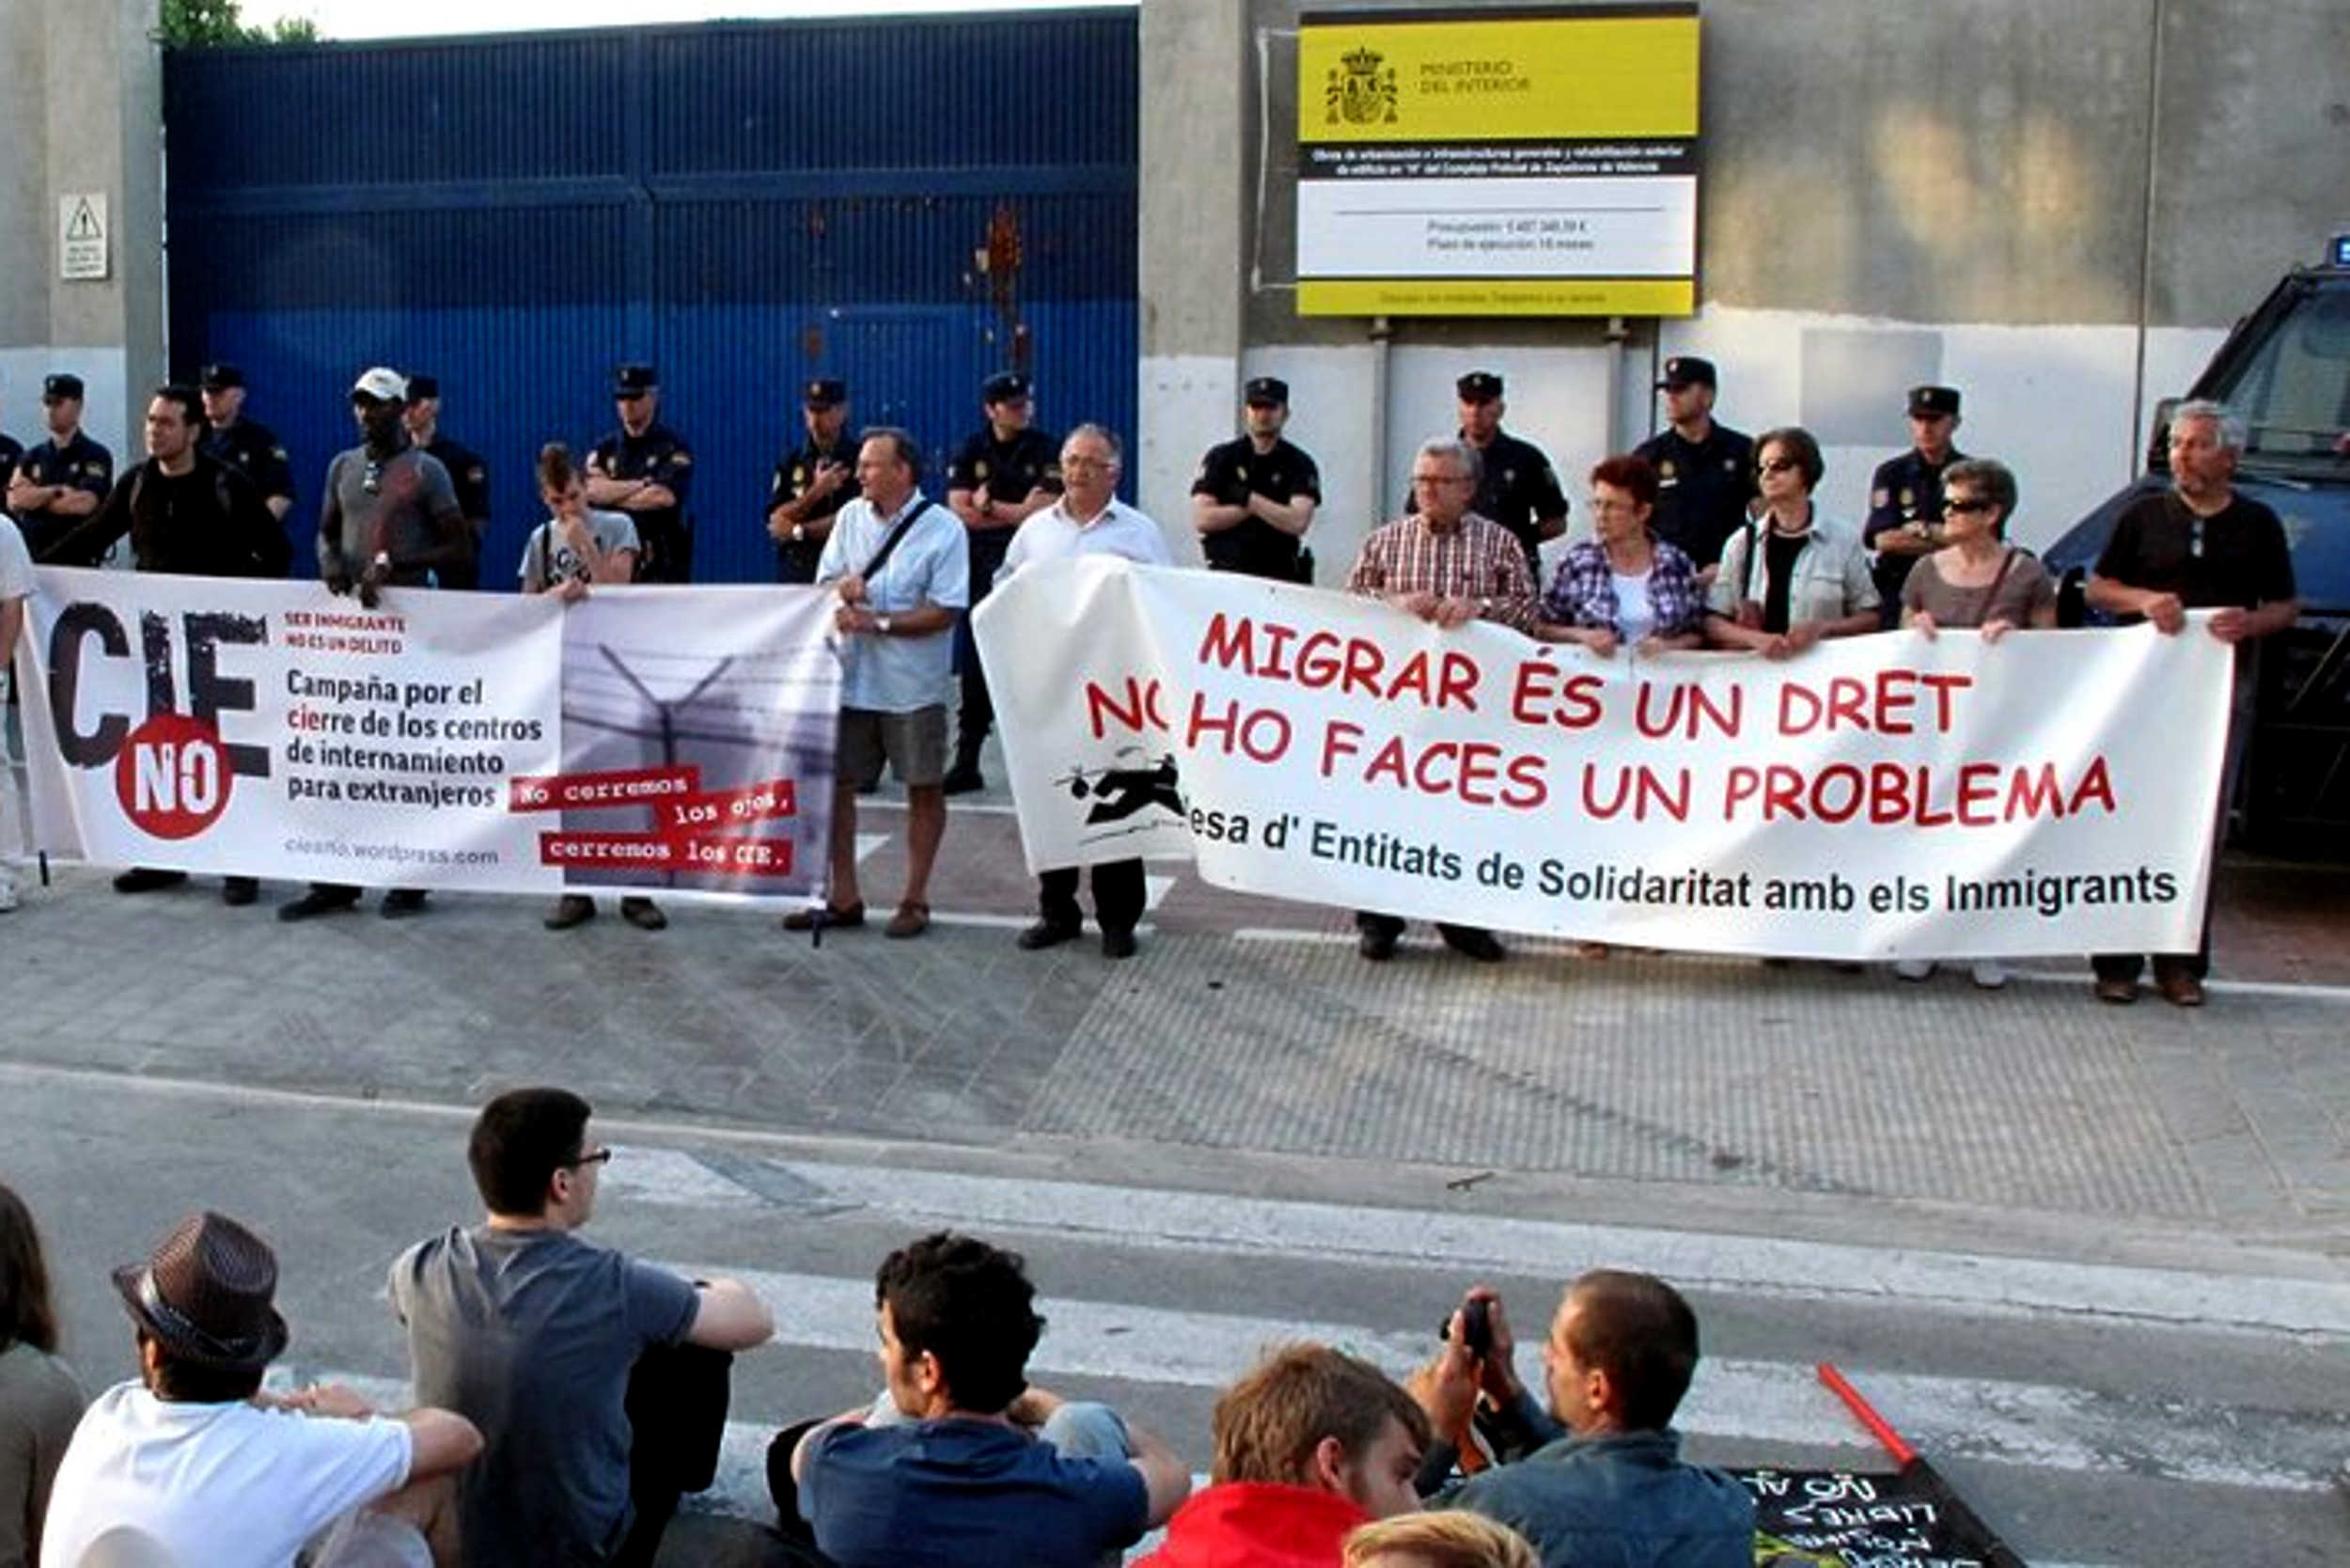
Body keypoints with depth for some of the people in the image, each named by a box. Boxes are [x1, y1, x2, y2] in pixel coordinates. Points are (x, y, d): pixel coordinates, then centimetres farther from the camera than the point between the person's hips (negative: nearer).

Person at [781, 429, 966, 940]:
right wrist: (842, 586, -13)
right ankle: (843, 898, 19)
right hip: (851, 679, 5)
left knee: (924, 789, 5)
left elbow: (946, 611, -13)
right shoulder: (851, 517, 7)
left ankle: (915, 900, 18)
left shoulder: (943, 529, -8)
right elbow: (824, 584, 11)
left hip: (913, 686, -4)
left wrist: (877, 622, -18)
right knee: (835, 783, 7)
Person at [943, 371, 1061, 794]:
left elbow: (1045, 512, -10)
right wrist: (1019, 512, -6)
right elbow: (961, 511, -4)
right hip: (982, 568, 2)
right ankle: (967, 762, 12)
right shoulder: (970, 451, 6)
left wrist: (989, 506, -5)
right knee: (976, 667, 5)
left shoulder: (1044, 450, 0)